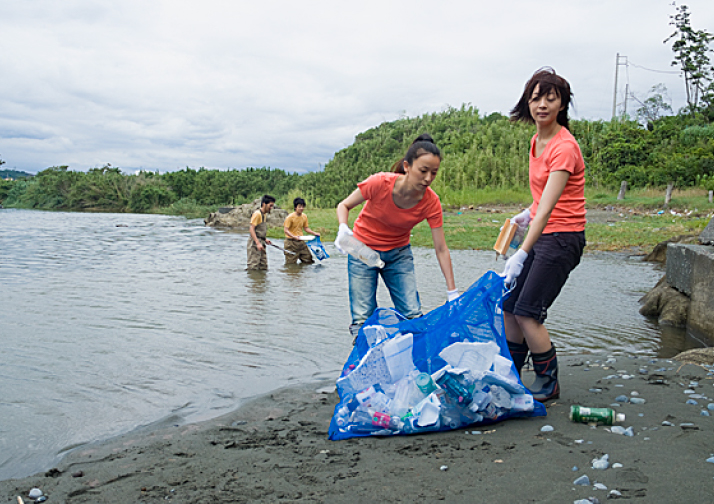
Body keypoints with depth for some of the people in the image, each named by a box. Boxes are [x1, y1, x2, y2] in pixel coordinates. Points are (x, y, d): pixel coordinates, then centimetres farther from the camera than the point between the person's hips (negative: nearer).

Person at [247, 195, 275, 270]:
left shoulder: (264, 214, 15)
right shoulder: (257, 213, -12)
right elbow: (251, 229, -18)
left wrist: (265, 239, 12)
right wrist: (258, 243, -24)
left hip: (261, 243, 10)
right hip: (255, 243, -10)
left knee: (263, 267, 10)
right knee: (253, 267, -9)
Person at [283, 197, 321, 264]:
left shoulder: (304, 216, 4)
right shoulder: (290, 217, -15)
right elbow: (285, 230, -18)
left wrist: (314, 233, 5)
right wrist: (294, 236, -31)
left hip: (300, 241, 6)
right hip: (291, 242, -6)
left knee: (308, 260, 7)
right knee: (291, 264, -1)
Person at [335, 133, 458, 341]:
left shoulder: (431, 202, -20)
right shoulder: (380, 183, -28)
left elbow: (441, 249, -14)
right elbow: (344, 205, -11)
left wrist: (452, 293, -16)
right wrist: (343, 229, -32)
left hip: (398, 253, 2)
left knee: (413, 316, -7)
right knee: (362, 320, -7)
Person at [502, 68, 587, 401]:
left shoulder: (564, 147, -20)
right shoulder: (537, 140, 7)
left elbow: (548, 207, -27)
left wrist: (522, 254, -31)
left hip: (562, 237, -9)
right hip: (541, 233, 9)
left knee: (527, 312, -8)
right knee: (509, 305, 9)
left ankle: (548, 384, 11)